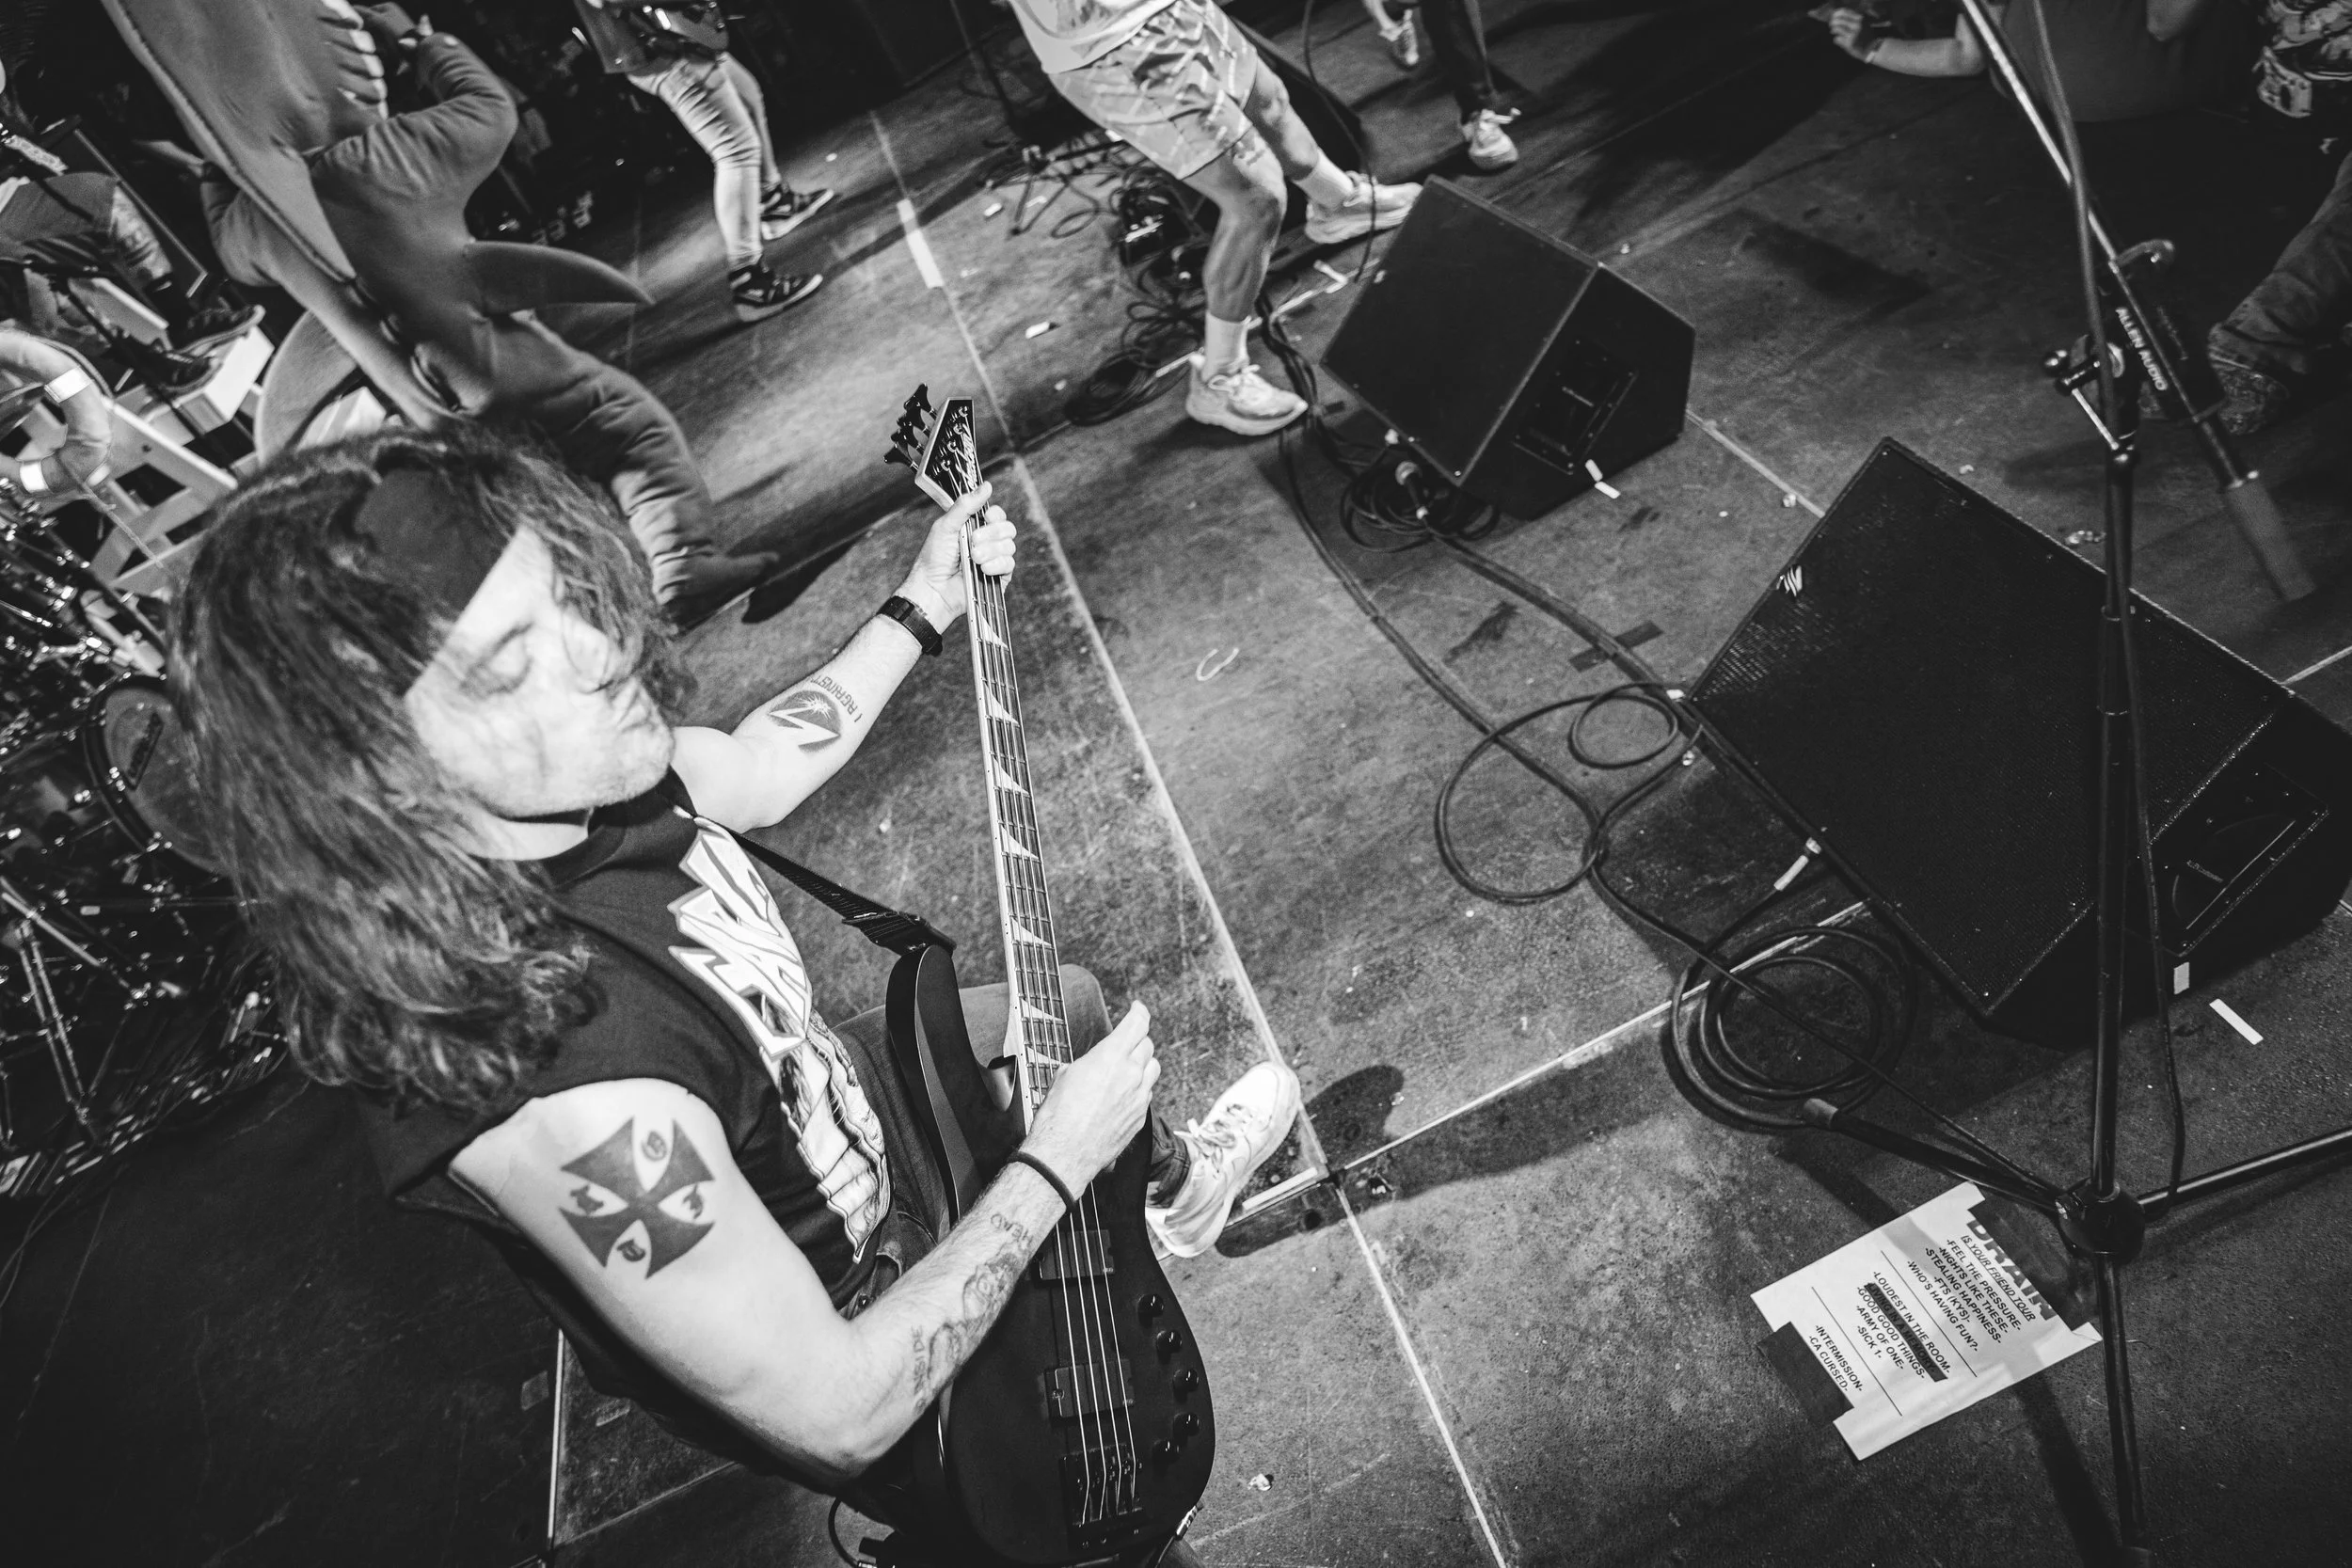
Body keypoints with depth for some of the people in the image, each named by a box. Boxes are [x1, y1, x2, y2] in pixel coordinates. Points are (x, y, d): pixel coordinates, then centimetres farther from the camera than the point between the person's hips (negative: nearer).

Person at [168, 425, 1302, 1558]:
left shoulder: (571, 785, -22)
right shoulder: (557, 1088, -46)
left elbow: (756, 771, 1)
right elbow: (841, 1411, -35)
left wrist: (922, 607, 3)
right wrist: (1058, 1159, -26)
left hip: (836, 1101, 7)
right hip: (836, 1329, -6)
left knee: (1070, 1002, 24)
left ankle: (1171, 1177, 53)